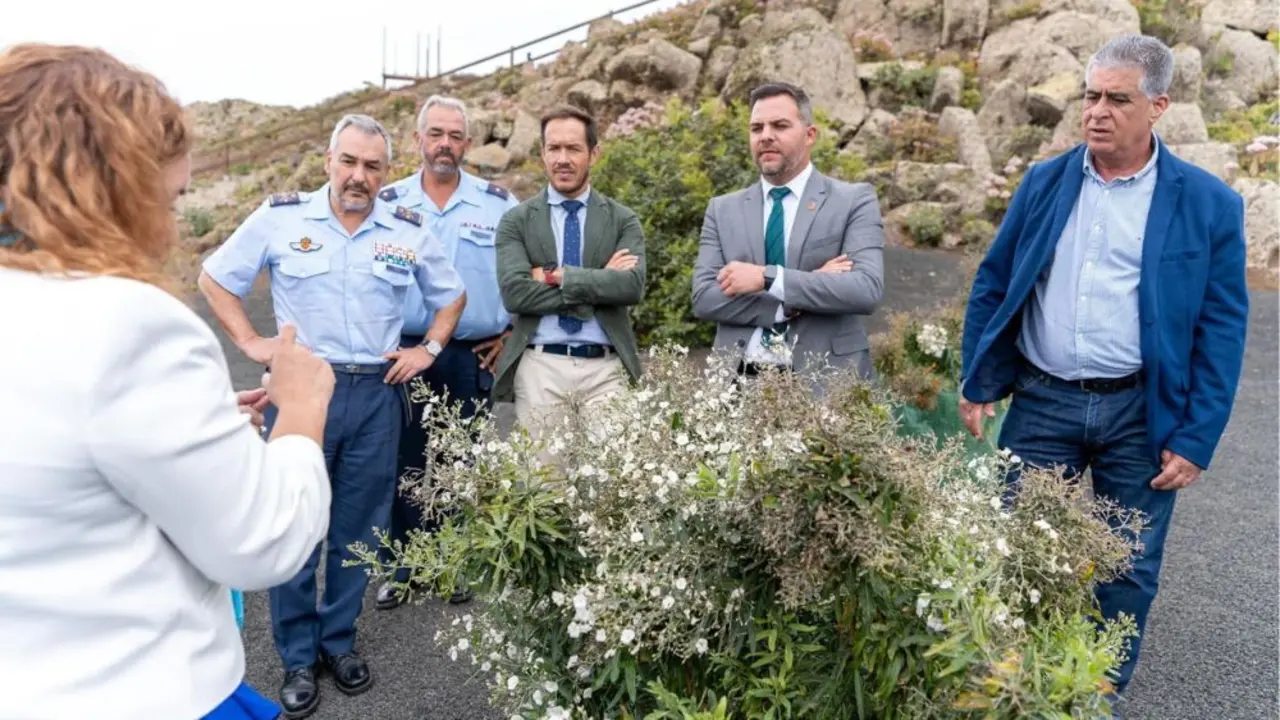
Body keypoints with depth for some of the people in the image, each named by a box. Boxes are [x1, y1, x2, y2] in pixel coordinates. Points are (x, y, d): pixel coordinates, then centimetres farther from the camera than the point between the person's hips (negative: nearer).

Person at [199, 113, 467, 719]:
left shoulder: (409, 231, 3)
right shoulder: (279, 217, -2)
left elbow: (450, 295, 17)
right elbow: (215, 277, 8)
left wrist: (429, 349, 4)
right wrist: (250, 343, -1)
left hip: (376, 394, 2)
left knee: (359, 527, 10)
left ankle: (339, 640, 28)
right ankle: (298, 656, 21)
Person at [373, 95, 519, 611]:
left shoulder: (498, 204, 0)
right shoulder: (388, 203, 3)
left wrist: (511, 328, 3)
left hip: (472, 356, -1)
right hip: (403, 353, 1)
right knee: (404, 464, 8)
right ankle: (405, 566, 24)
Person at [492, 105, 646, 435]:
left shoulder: (623, 220, 7)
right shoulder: (516, 221, 5)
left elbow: (631, 285, -9)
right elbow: (515, 292, -9)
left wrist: (557, 275, -12)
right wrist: (599, 282, -10)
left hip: (606, 370, 1)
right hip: (539, 368, 0)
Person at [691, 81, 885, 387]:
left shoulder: (855, 201, 0)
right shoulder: (722, 209, 7)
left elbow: (867, 289, -13)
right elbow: (704, 297, -4)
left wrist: (767, 278, -18)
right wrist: (803, 294, -14)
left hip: (824, 381, -1)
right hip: (742, 379, 2)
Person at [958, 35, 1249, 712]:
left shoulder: (1208, 203, -3)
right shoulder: (1044, 182, 3)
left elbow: (1221, 330, -3)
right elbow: (992, 286, 7)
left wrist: (1196, 440, -6)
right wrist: (976, 384, 3)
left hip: (1142, 415, -1)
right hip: (1041, 404, 1)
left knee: (1129, 573, 12)